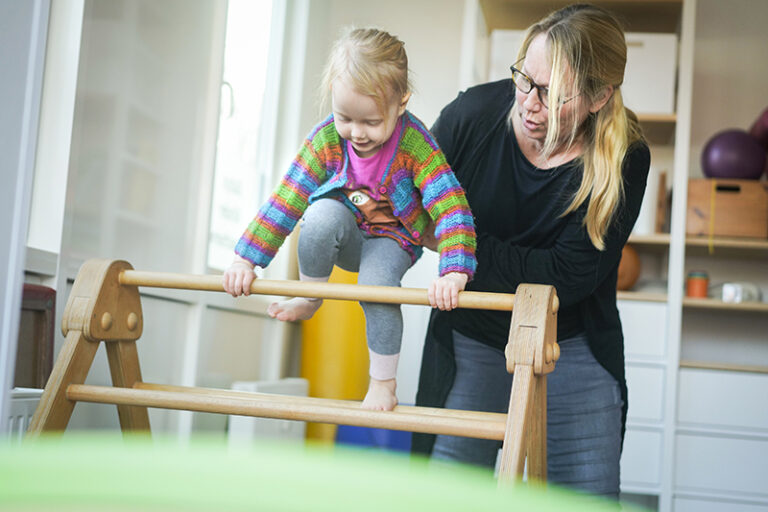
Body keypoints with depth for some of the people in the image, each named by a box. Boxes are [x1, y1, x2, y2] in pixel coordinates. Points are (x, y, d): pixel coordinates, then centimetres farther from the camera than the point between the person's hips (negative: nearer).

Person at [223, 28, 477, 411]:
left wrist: (454, 272, -47)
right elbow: (286, 199, -16)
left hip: (392, 239, -1)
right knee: (322, 216, -33)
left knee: (376, 284, -32)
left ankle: (383, 383, -6)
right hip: (344, 238, 2)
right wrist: (246, 258, -20)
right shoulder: (326, 139, -18)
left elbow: (450, 207, -32)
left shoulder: (415, 144, -26)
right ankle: (310, 298, -5)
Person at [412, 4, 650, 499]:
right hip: (472, 345, 1)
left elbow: (567, 276, -22)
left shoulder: (623, 159, -17)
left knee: (588, 495, 4)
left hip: (572, 351, 0)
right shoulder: (474, 113, -13)